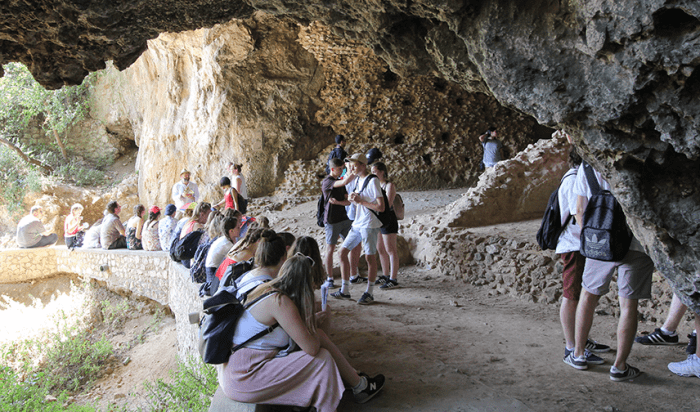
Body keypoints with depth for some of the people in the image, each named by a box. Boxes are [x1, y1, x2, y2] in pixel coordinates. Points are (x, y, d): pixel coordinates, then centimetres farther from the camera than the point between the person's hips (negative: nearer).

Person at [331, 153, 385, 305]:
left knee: (370, 257, -1)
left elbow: (381, 207, -18)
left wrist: (360, 201, -16)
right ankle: (345, 290, 14)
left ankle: (369, 293, 11)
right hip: (357, 224, 9)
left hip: (369, 225, -9)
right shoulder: (358, 180, 14)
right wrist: (351, 198, 2)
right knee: (343, 251, 6)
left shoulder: (372, 181, -13)